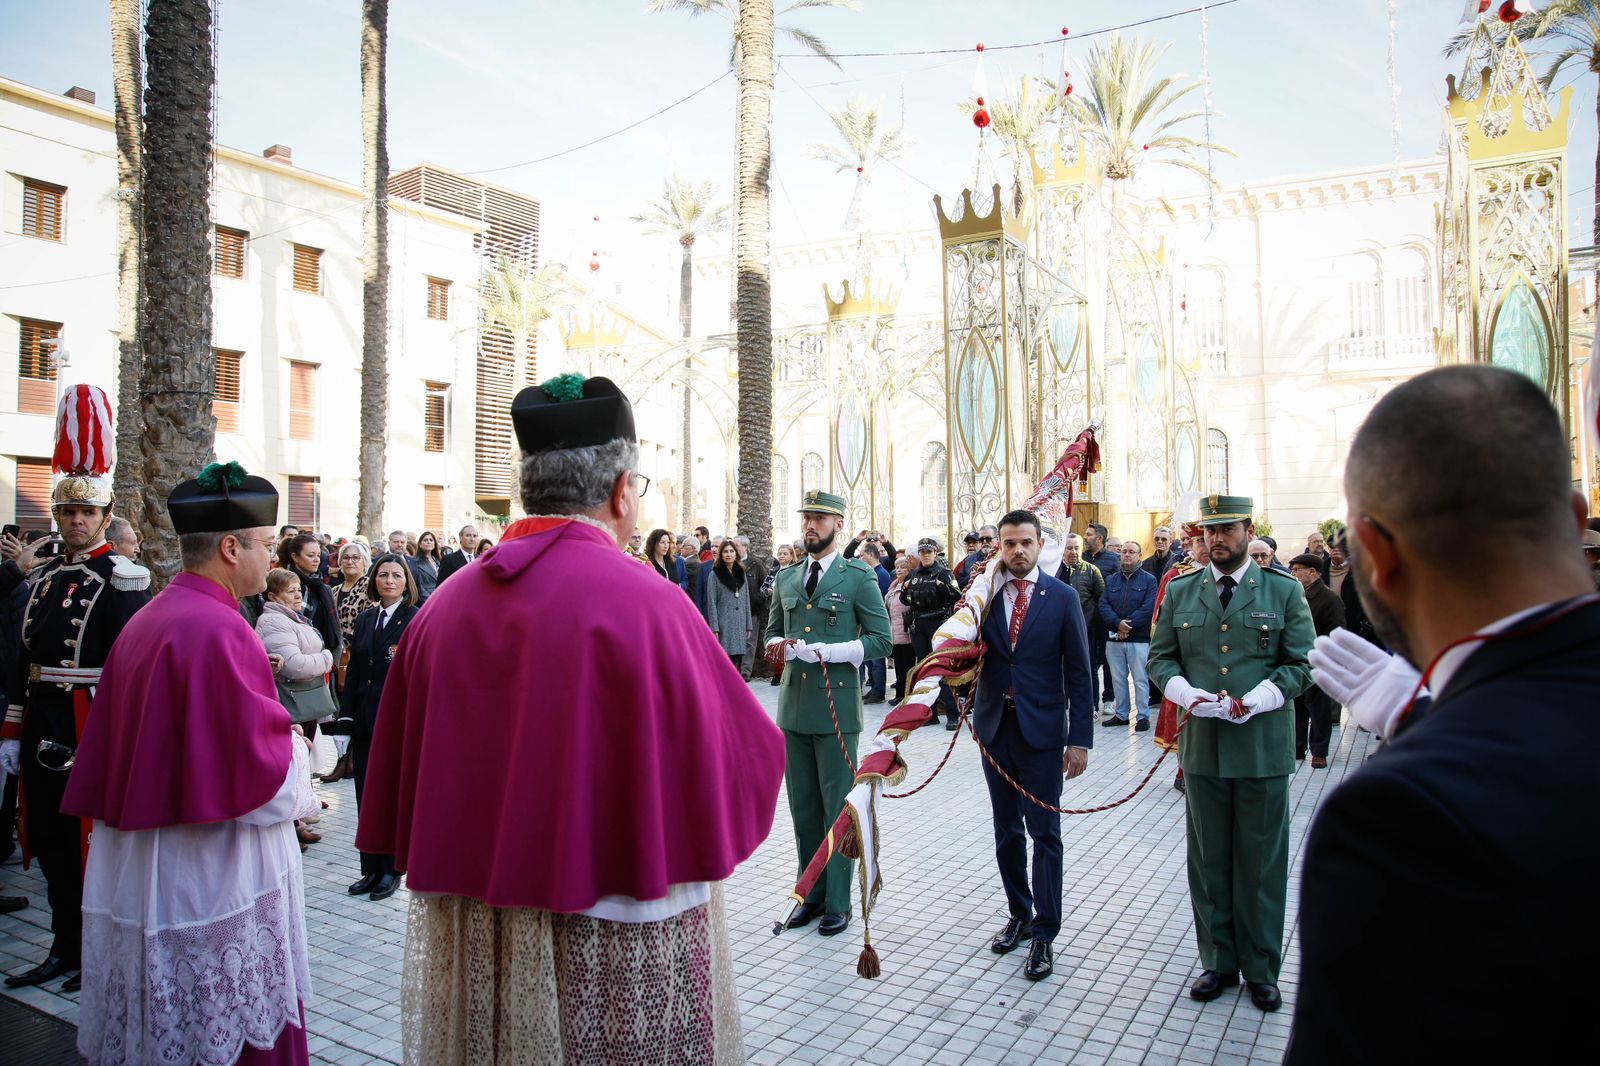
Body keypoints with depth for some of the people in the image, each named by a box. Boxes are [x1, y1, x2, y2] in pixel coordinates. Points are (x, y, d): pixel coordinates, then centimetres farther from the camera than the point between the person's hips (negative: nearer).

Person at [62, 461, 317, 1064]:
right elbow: (260, 772, -22)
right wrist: (296, 751, 0)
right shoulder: (219, 632, -21)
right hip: (212, 879, -9)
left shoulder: (142, 624, 6)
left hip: (136, 873, 9)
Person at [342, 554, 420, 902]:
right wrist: (347, 714, 4)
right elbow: (353, 670, 11)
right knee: (366, 794, 10)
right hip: (366, 718, 5)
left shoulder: (417, 620, -7)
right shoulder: (364, 620, 11)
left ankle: (391, 870, 18)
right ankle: (370, 868, 22)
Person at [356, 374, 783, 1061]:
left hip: (466, 949, 6)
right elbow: (743, 756, -13)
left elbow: (400, 781, 6)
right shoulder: (643, 603, -20)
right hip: (618, 954, -5)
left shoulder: (446, 605, -4)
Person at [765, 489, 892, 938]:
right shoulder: (785, 578, 12)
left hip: (836, 707, -5)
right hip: (793, 706, 5)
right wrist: (779, 645, -4)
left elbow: (881, 640, -6)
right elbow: (772, 631, 20)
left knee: (838, 808, 4)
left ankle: (838, 901, 15)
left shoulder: (859, 577, -3)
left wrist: (827, 652, -17)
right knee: (802, 808, 13)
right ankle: (810, 893, 26)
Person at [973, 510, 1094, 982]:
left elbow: (1078, 672, -4)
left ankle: (1044, 934, 11)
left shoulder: (1062, 598, -4)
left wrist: (1080, 739, -8)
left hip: (1041, 729, -3)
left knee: (1044, 832, 1)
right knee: (1006, 830, 15)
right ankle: (1019, 914, 31)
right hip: (995, 726, 3)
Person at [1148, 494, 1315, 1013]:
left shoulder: (1284, 591, 0)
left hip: (1263, 747, -2)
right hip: (1201, 745, 2)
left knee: (1262, 863, 9)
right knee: (1209, 862, 12)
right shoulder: (1179, 592, 6)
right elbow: (1160, 657, 8)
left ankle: (1262, 970, 25)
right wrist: (1186, 693, -11)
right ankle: (1218, 962, 27)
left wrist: (1257, 699, -17)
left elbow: (1302, 662, -2)